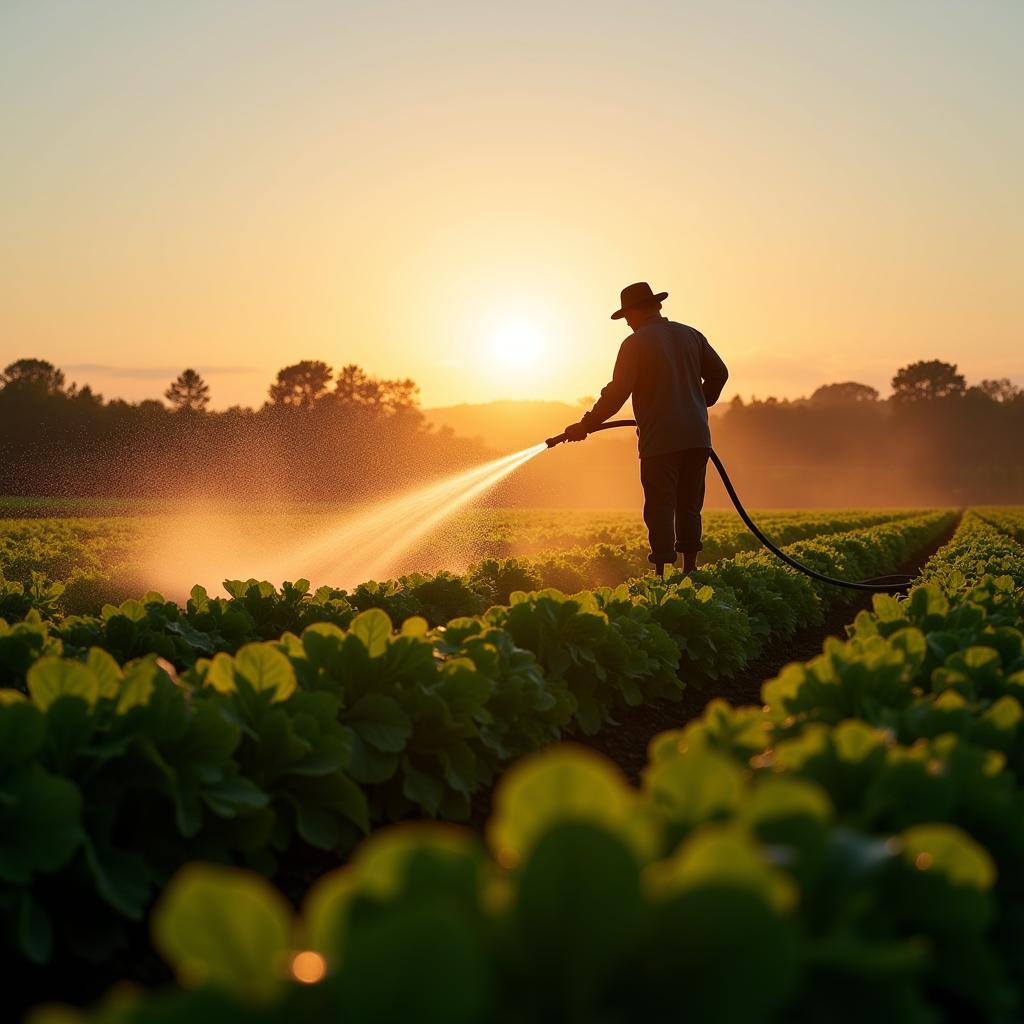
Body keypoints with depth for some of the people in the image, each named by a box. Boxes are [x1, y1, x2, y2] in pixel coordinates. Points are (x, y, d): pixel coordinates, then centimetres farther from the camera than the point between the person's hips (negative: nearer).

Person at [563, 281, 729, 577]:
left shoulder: (635, 343, -6)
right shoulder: (690, 335, 11)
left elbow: (617, 393, -10)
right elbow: (719, 373, 16)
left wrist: (585, 425, -3)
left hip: (660, 441, -5)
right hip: (696, 439, 5)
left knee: (661, 508, -2)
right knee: (689, 507, 13)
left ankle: (661, 575, -4)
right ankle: (689, 569, 15)